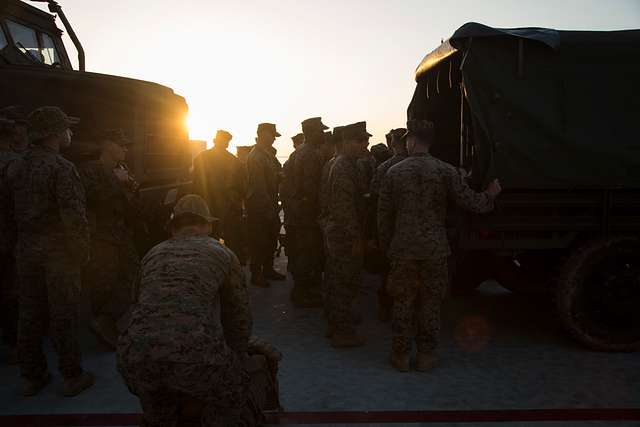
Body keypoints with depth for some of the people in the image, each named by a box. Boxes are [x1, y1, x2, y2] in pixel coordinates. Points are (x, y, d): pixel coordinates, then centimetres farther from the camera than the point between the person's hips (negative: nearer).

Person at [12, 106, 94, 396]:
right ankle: (72, 377, 14)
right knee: (63, 315, 3)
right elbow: (74, 216, -21)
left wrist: (26, 241, 16)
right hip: (57, 252, -7)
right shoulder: (61, 168, -16)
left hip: (26, 250, 7)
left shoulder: (19, 166, 7)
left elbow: (17, 211, 10)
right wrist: (83, 252, -10)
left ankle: (32, 376, 26)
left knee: (30, 313, 14)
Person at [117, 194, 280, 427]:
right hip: (196, 354, -3)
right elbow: (239, 319, 24)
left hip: (135, 354, 4)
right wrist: (232, 362, 40)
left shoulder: (152, 254, 26)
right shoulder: (223, 253, 20)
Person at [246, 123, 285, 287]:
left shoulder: (269, 153, 14)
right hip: (259, 206, -9)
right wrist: (269, 208, -19)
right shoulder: (255, 156, -15)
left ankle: (268, 269, 27)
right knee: (259, 241, 0)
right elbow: (259, 186, -19)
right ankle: (256, 274, 11)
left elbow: (277, 175, 18)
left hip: (270, 204, 9)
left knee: (272, 238, 15)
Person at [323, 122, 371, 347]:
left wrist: (358, 236, 20)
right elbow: (346, 207, -23)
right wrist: (356, 238, -21)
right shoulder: (345, 167, -18)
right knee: (346, 283, -2)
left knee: (336, 280, 17)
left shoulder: (341, 164, 15)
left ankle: (334, 324, 29)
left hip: (335, 231, 11)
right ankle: (343, 332, 7)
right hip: (345, 235, -11)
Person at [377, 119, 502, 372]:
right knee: (430, 303, 11)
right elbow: (470, 202, -4)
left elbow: (384, 215, 3)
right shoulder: (445, 171, -5)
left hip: (403, 249, 1)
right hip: (434, 249, 0)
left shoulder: (394, 172, -1)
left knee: (402, 302, 11)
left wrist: (386, 247, 14)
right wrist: (490, 195, 17)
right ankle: (426, 356, 19)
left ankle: (401, 355, 19)